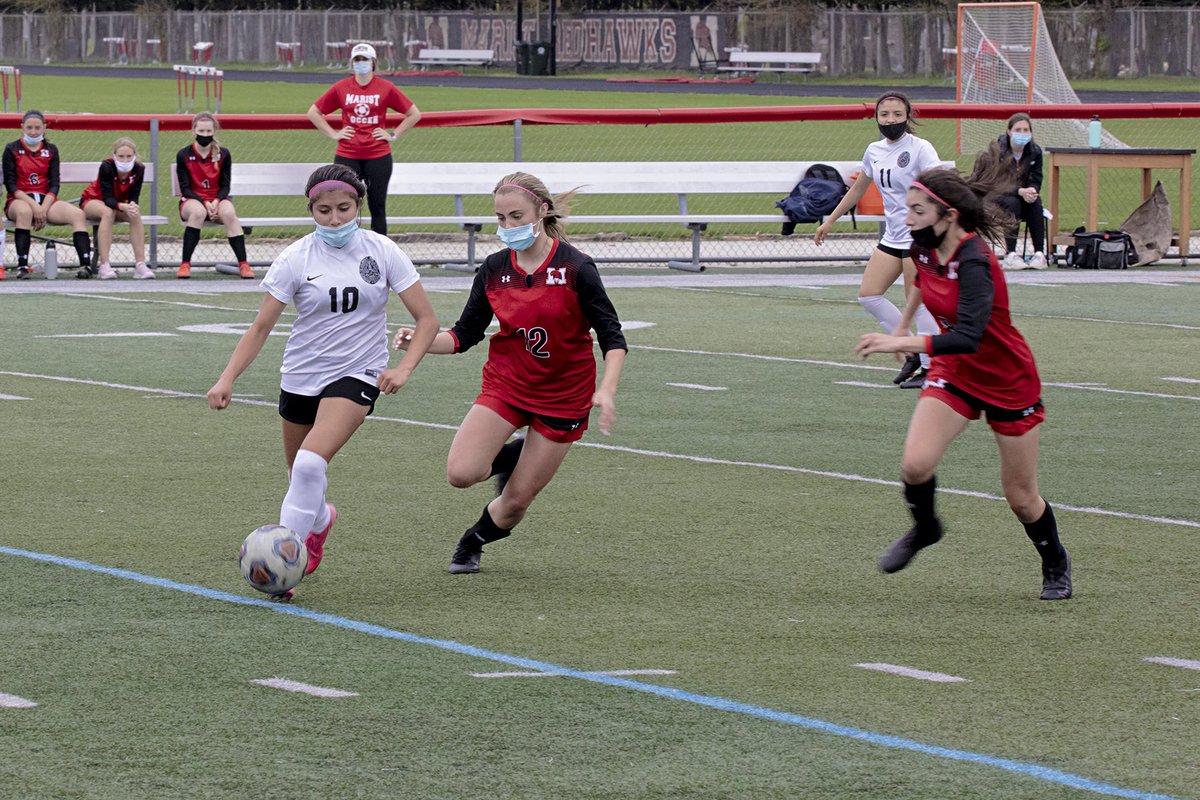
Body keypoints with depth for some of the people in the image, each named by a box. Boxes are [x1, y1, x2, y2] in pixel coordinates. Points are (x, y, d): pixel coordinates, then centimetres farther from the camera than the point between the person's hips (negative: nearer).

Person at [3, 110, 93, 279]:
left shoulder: (51, 150, 13)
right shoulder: (12, 149, 5)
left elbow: (54, 184, 6)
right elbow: (10, 184, -3)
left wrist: (44, 208, -12)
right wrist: (33, 205, -17)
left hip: (46, 200, 3)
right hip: (19, 200, -3)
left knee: (77, 214, -24)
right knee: (24, 211, -40)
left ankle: (86, 264, -32)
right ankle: (22, 266, -40)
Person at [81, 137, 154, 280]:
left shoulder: (139, 169, -19)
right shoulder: (106, 167, -29)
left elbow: (134, 197, -15)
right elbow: (108, 199, -32)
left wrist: (132, 206, -40)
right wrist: (124, 207, -51)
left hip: (119, 205, 3)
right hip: (93, 201, -3)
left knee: (135, 215, -28)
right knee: (108, 212, -37)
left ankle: (140, 265, -31)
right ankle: (104, 266, -41)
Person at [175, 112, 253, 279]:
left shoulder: (223, 155, 3)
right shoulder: (184, 155, -1)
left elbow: (225, 186, 3)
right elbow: (185, 188, -5)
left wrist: (216, 202, -18)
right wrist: (205, 203, -20)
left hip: (217, 200, 1)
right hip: (192, 200, -1)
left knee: (229, 212, -34)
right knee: (198, 212, -38)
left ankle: (243, 264, -33)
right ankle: (185, 264, -34)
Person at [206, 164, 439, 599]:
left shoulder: (381, 252, -7)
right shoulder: (296, 258, -6)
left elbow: (426, 319, -4)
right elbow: (261, 326, -4)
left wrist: (403, 369, -19)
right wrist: (227, 379, -16)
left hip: (357, 375, -3)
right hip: (300, 378, 3)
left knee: (310, 465, -25)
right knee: (299, 477, 15)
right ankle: (319, 520, 50)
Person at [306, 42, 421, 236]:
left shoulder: (386, 88, -1)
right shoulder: (341, 88, 3)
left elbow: (414, 114, 6)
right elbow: (314, 112, 12)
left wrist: (393, 135, 0)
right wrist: (333, 134, 3)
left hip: (378, 157, -1)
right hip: (347, 156, 1)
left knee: (377, 207, 6)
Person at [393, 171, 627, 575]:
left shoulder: (575, 268, -15)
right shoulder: (494, 269, -3)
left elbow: (612, 337, -12)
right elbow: (464, 335, 4)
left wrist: (606, 390, -28)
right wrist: (420, 341, -15)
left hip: (562, 396, -3)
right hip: (505, 385, 3)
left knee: (516, 501, 1)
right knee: (461, 473, -19)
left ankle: (473, 542, 34)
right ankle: (512, 456, 15)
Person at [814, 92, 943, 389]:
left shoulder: (920, 148, -11)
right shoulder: (875, 151, 11)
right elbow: (858, 189, 26)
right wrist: (829, 221, 31)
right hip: (892, 237, 8)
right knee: (868, 294, 2)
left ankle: (930, 368, 2)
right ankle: (912, 352, 12)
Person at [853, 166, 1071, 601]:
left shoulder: (974, 262, -32)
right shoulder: (925, 247, -9)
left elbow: (967, 337, -43)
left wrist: (902, 343, -50)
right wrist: (903, 323, 28)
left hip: (1009, 382, -5)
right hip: (955, 373, 5)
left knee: (1021, 498, 6)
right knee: (915, 465, -18)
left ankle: (1056, 565, 34)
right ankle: (924, 528, 13)